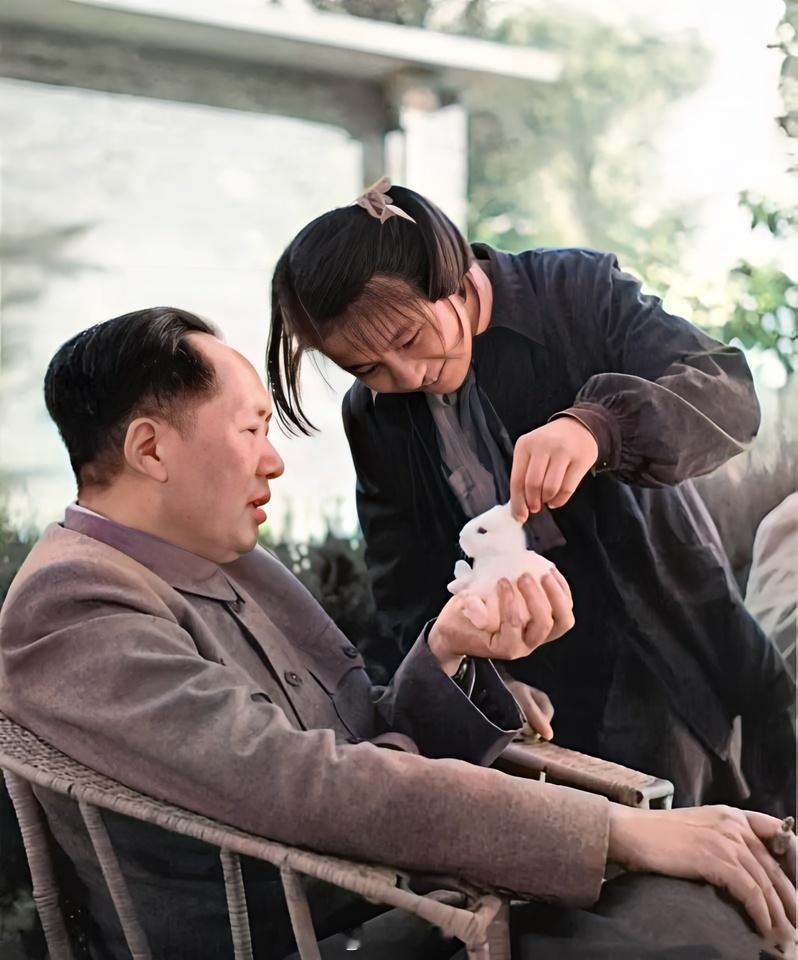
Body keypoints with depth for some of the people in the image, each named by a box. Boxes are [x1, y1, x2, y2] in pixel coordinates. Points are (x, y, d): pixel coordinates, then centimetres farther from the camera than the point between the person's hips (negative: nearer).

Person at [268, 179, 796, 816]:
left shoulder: (579, 292, -9)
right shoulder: (371, 417, -1)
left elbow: (728, 394, -20)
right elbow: (410, 589, 4)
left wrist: (596, 426, -38)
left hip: (688, 676, -1)